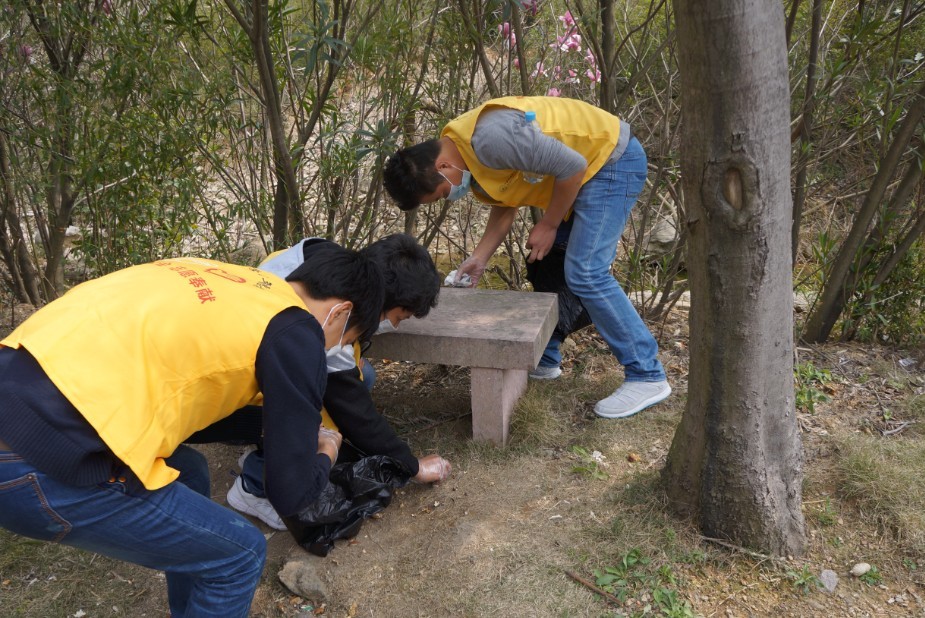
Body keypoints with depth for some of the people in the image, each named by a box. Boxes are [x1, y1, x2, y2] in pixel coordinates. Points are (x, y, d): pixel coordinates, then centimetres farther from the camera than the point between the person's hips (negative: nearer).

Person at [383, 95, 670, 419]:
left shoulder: (490, 138, -31)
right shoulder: (465, 151, 0)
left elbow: (572, 165, -26)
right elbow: (504, 204, 10)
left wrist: (548, 225, -14)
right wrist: (478, 258, 1)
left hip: (612, 158, -10)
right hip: (589, 165, 10)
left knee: (585, 273, -16)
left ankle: (647, 377, -7)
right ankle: (545, 359, 25)